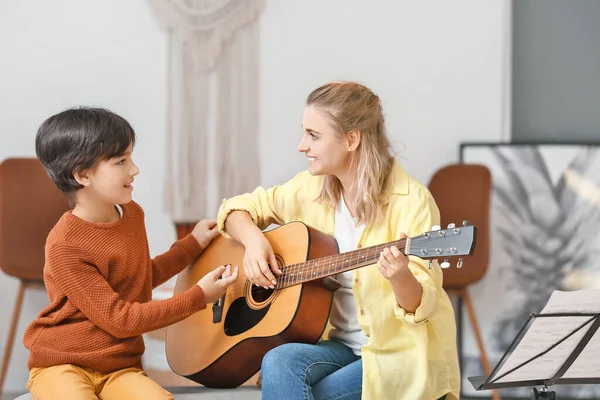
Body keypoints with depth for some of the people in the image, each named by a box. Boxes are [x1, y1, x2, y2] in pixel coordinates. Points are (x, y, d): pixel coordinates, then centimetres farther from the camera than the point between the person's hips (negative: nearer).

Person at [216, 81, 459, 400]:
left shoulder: (410, 203, -15)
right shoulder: (314, 188, 2)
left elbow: (421, 307, -17)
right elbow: (239, 207, 14)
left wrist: (400, 277, -40)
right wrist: (253, 239, -8)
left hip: (401, 352, -5)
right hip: (342, 344, 5)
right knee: (280, 364, -27)